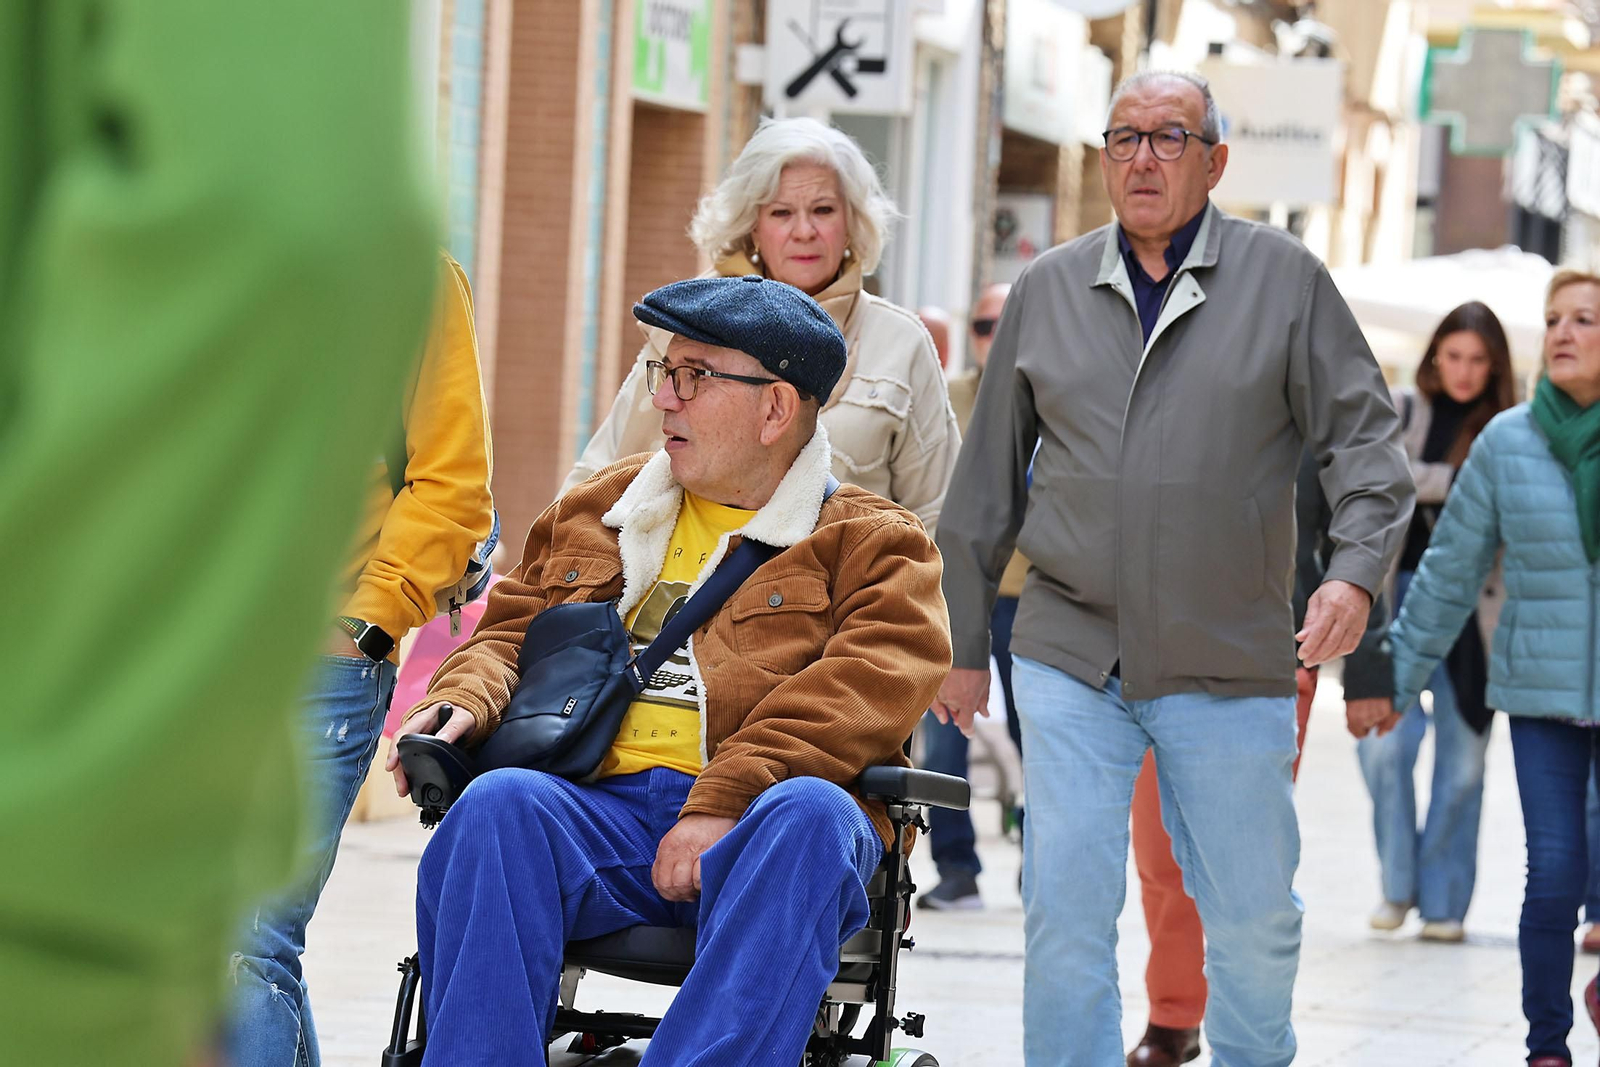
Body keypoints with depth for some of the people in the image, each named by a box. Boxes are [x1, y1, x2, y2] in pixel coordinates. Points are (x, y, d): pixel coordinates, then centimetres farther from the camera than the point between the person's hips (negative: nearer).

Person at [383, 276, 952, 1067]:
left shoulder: (870, 542, 13)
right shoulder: (596, 511, 29)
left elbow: (869, 684, -4)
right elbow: (510, 626, 30)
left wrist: (725, 802, -18)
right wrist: (464, 702, 3)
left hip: (755, 825, -3)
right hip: (599, 809, 3)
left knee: (809, 815, -39)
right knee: (496, 806, -31)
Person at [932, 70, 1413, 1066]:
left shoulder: (1285, 278, 3)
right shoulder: (1047, 290, 9)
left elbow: (1365, 435, 2)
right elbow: (989, 481, 14)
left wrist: (1357, 570, -16)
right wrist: (963, 643, 14)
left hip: (1232, 666, -1)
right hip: (1071, 657, 1)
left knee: (1253, 915, 7)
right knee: (1066, 909, -7)